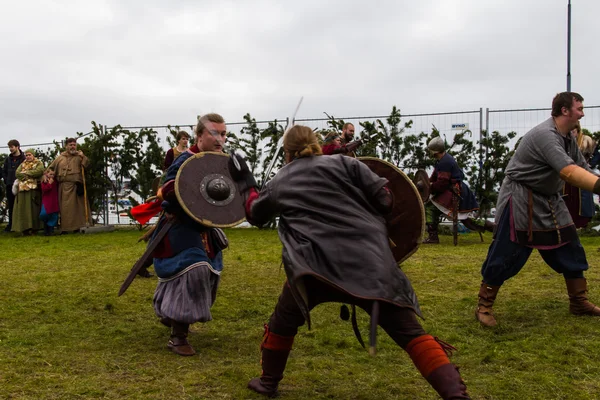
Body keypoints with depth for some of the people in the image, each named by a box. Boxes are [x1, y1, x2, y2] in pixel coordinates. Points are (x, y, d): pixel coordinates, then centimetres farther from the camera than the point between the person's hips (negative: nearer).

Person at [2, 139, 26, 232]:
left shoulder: (24, 159, -5)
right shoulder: (8, 159, 11)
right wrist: (6, 180, 6)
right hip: (10, 186, 5)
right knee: (11, 206, 8)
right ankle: (11, 224, 14)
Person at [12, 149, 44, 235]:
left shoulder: (39, 163, 9)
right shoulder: (22, 164, 22)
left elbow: (39, 171, -11)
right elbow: (17, 173, 6)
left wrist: (25, 173, -4)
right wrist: (30, 176, -9)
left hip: (34, 189, -4)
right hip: (22, 188, 4)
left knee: (33, 208, -7)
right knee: (23, 209, -2)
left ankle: (33, 228, -4)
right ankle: (25, 228, -2)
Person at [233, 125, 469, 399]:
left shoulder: (278, 184, 18)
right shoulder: (344, 163, 11)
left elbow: (254, 214, 36)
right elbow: (385, 200, 3)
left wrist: (246, 184, 51)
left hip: (314, 266, 1)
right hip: (369, 261, 0)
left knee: (282, 324, 27)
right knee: (410, 333, 1)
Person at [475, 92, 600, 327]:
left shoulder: (568, 139, 8)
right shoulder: (545, 135, -24)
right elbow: (570, 173, -37)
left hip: (550, 200, 10)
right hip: (522, 200, -10)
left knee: (571, 250, 11)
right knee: (505, 255, -6)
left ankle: (579, 303, 26)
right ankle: (483, 306, 6)